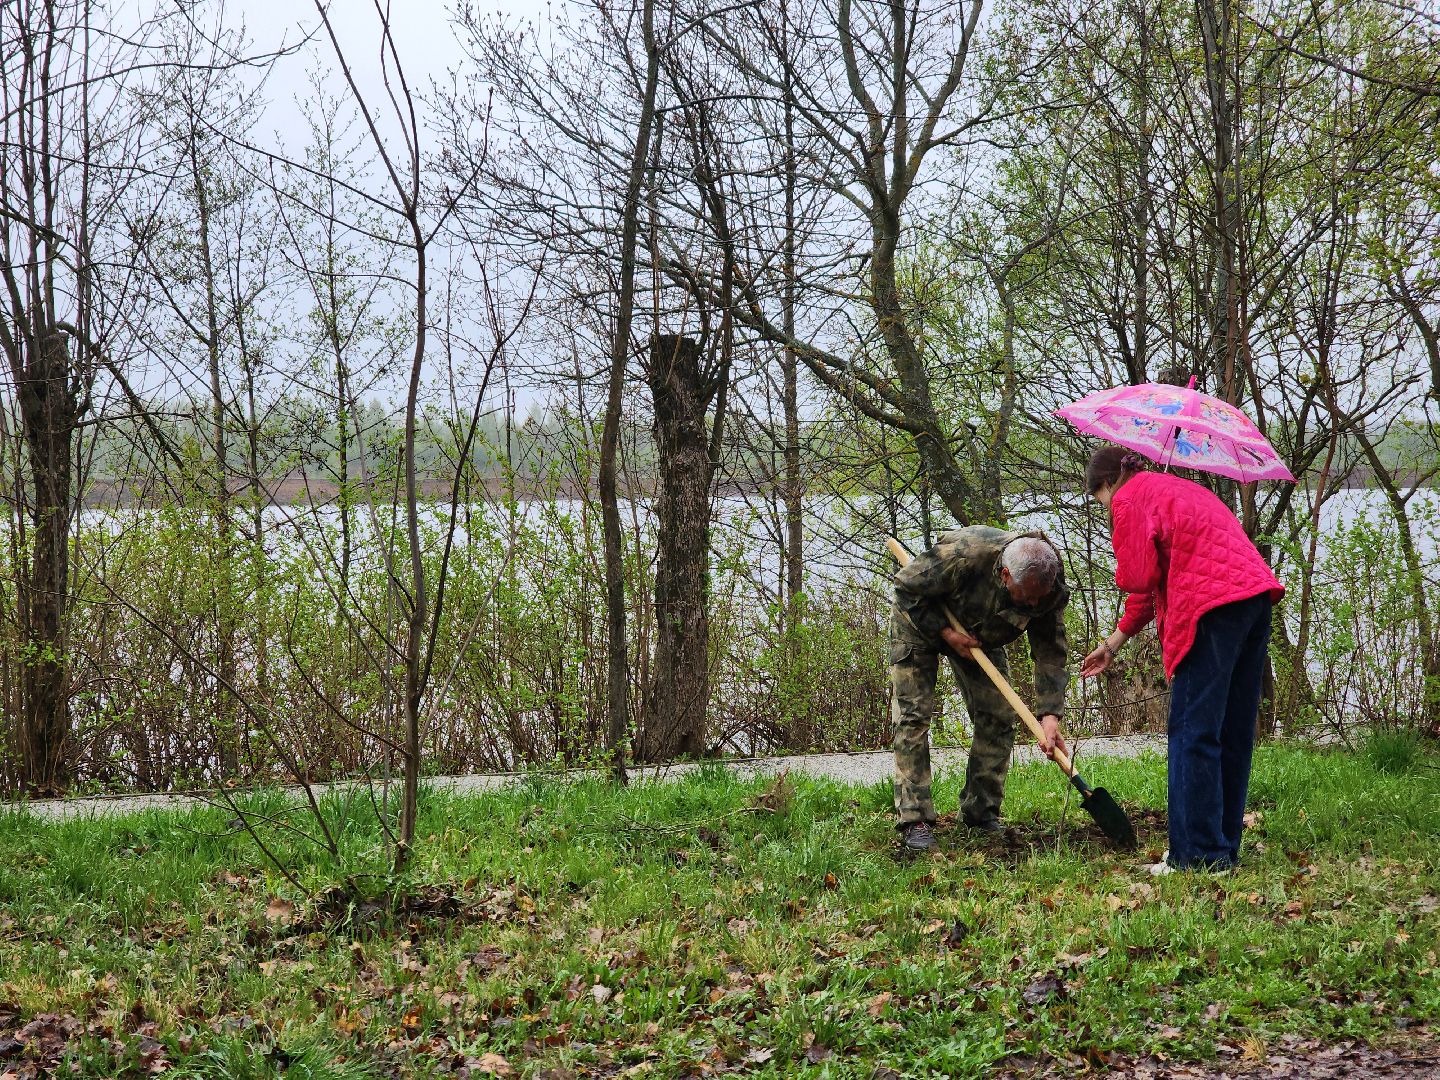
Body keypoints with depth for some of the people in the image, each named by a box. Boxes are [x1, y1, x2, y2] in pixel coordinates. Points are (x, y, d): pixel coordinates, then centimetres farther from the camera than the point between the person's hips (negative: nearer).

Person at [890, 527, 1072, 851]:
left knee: (998, 717, -3)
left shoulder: (1049, 590, -27)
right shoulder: (962, 555, -43)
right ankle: (914, 820, -13)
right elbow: (907, 587, -27)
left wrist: (1049, 713, -34)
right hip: (921, 620, -5)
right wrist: (945, 632, -30)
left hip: (980, 636, 5)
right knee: (913, 715, -13)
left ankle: (981, 811, 8)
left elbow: (1052, 654, -23)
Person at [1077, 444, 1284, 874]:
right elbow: (1153, 587, 33)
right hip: (1255, 594, 9)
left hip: (1213, 609, -9)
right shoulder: (1176, 487, 31)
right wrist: (1113, 643, 36)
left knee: (1193, 733, -6)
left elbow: (1139, 578, -4)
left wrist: (1121, 575, 20)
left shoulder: (1129, 499, 3)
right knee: (1233, 733, 12)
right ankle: (1224, 847, 17)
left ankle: (1199, 854, -8)